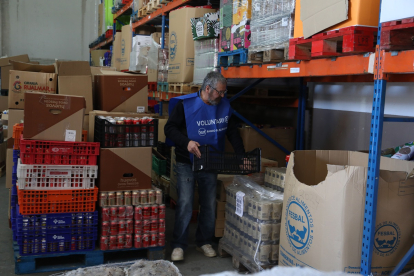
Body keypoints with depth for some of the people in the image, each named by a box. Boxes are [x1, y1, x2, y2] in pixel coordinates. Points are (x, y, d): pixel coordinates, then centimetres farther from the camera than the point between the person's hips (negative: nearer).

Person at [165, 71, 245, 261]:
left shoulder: (224, 106, 2)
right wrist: (186, 142, -28)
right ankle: (178, 245, 6)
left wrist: (242, 156, -1)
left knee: (209, 205, 10)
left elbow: (232, 132, 8)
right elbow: (169, 128, -12)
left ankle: (204, 242, 27)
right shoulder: (185, 104, -13)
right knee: (185, 204, -8)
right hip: (186, 164, -4)